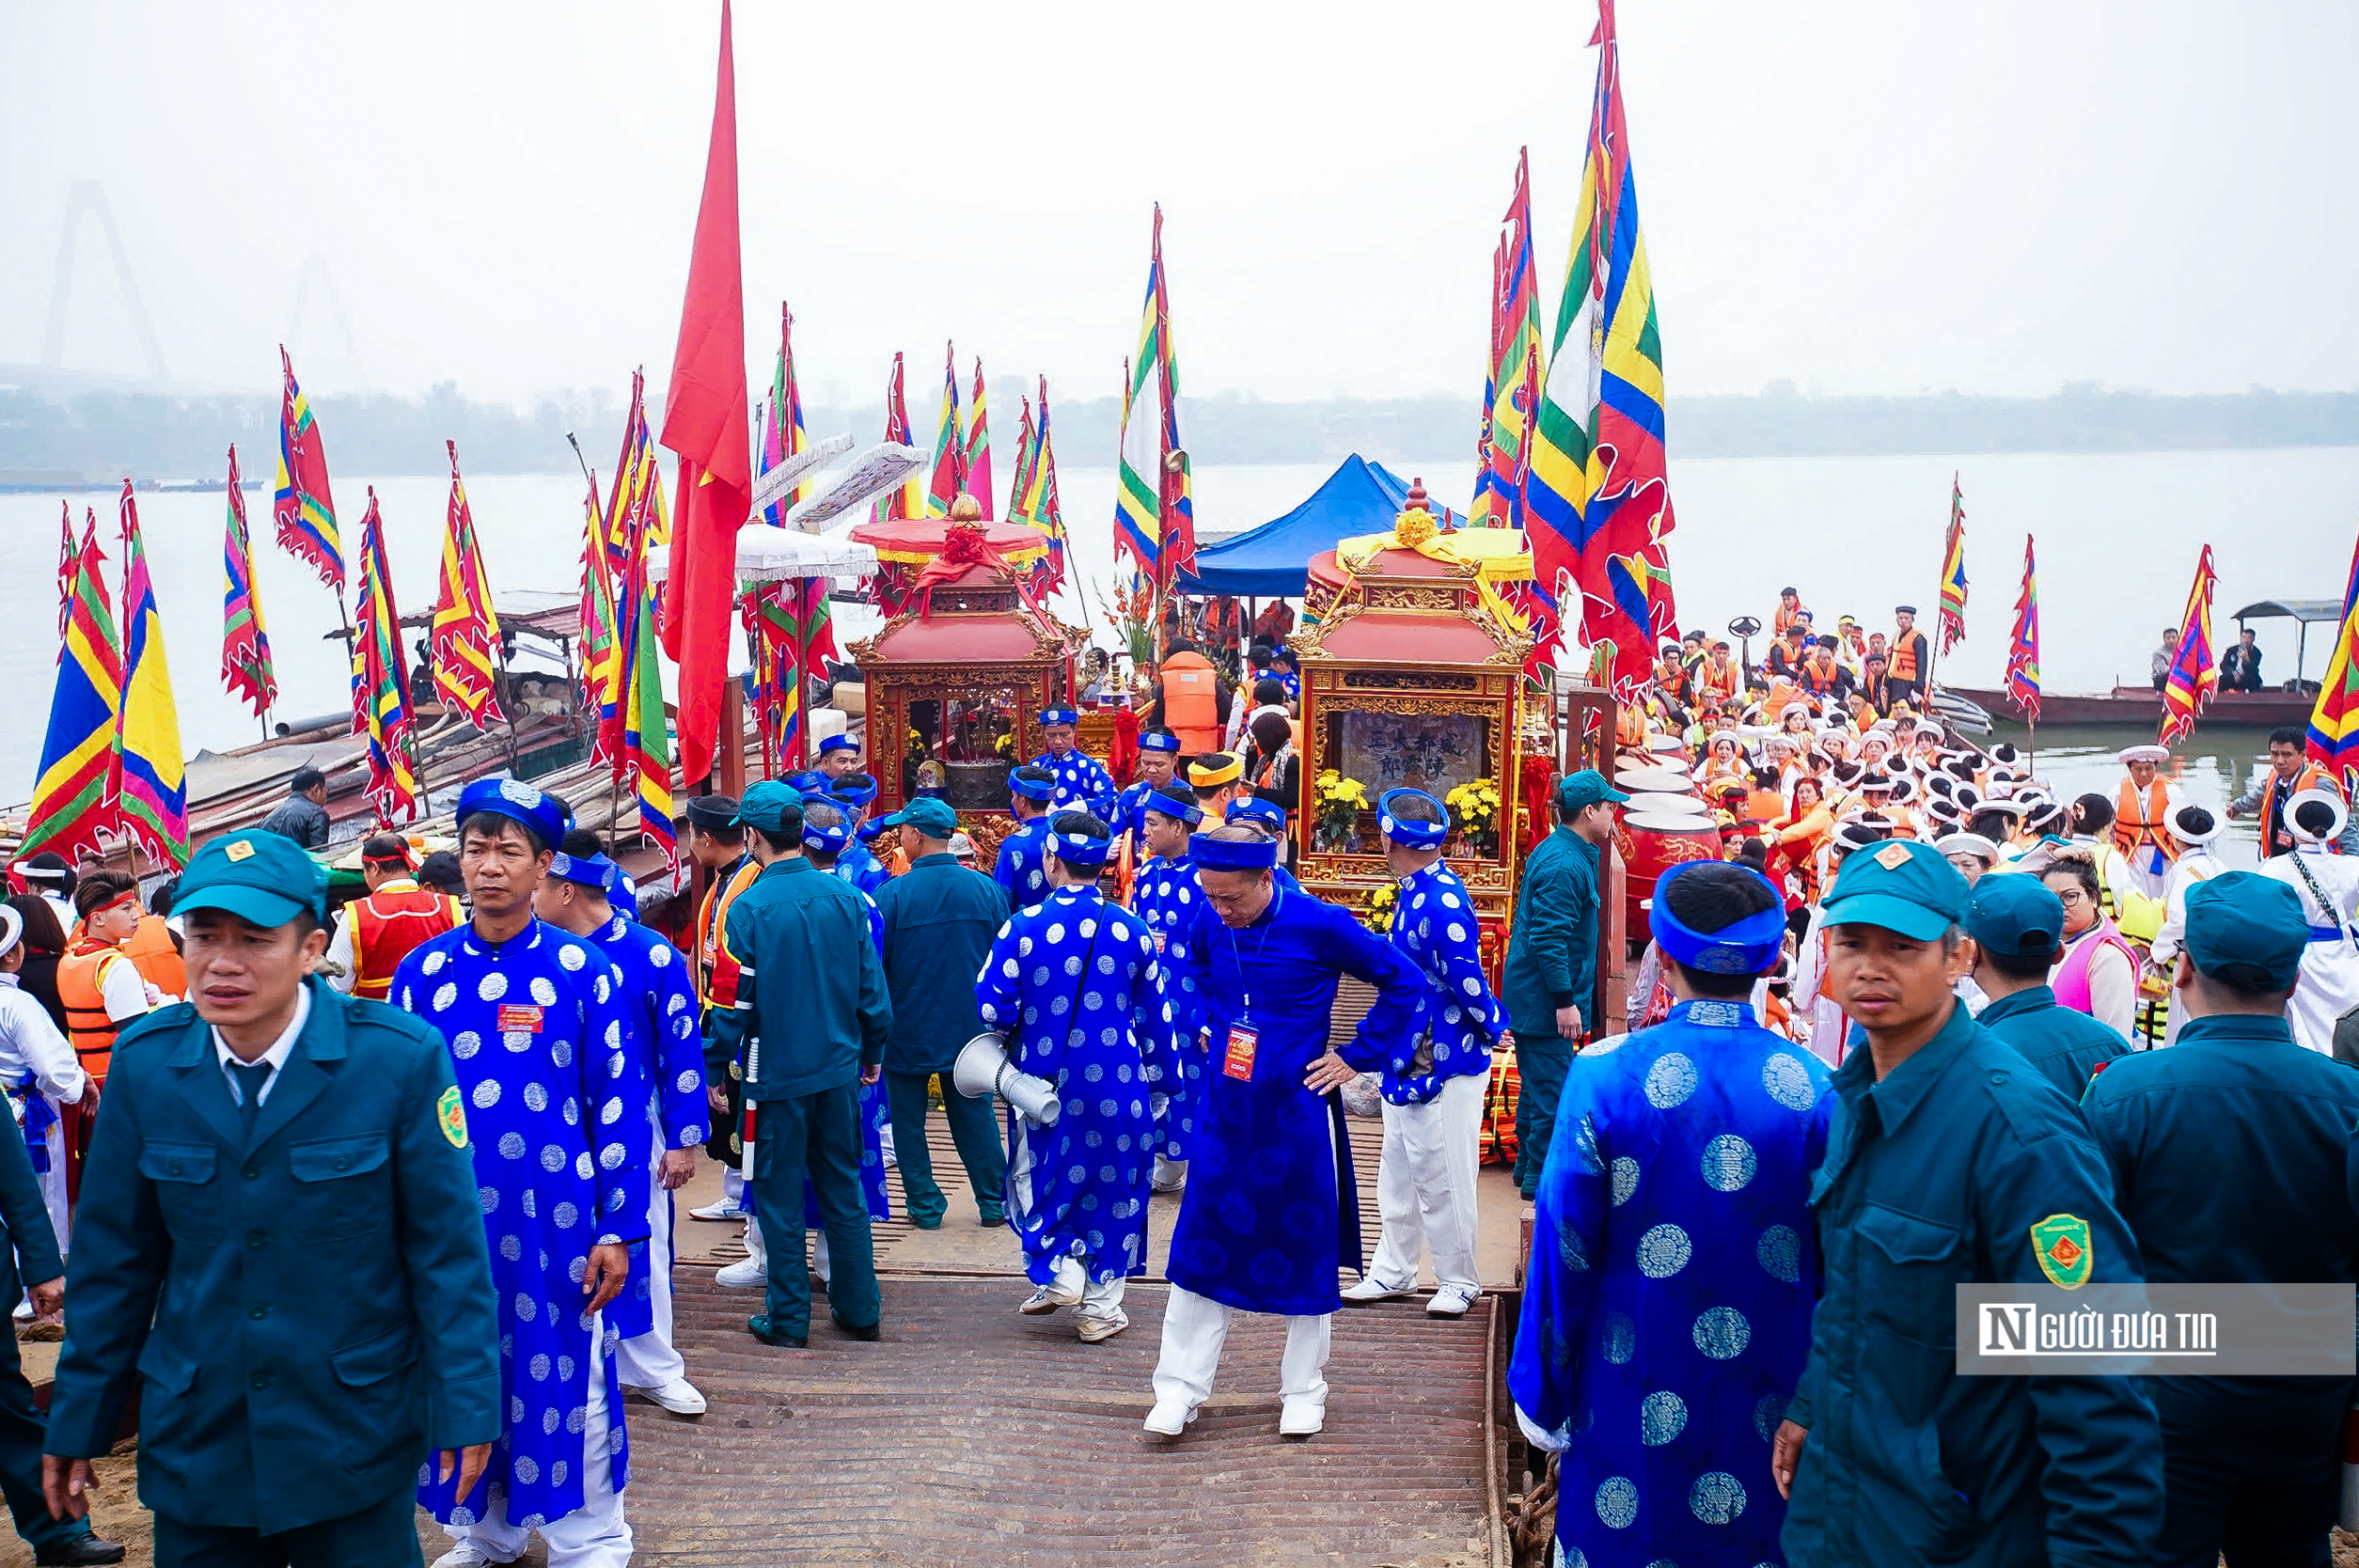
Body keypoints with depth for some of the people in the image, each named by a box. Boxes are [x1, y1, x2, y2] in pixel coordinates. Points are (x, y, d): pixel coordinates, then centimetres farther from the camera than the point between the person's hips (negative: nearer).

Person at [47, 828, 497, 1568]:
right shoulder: (144, 1061, -5)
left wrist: (465, 1408, -10)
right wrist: (78, 1422, 7)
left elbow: (448, 1249, -9)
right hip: (194, 1442, 3)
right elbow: (115, 1259, 3)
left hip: (357, 1439, -2)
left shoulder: (401, 1057, -14)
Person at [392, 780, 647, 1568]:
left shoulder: (581, 968, -6)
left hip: (557, 1217, -2)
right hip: (451, 1219, 3)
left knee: (567, 1378, 7)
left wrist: (618, 1230, -6)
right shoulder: (424, 970, 2)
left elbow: (618, 1106, -4)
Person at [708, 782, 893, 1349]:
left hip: (776, 1074, -4)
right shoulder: (845, 897, -2)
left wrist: (712, 1069, 0)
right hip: (839, 1069, 4)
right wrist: (872, 1052, 17)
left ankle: (788, 1319, 14)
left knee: (780, 1197, 7)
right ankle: (859, 1308, 21)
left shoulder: (749, 908, -15)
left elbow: (733, 1002, -12)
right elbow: (872, 987, 4)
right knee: (843, 1190, 15)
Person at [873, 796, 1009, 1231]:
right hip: (969, 1027, 3)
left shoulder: (892, 894, -15)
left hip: (908, 1028, -3)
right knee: (974, 1117, 13)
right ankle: (993, 1203, 17)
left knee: (908, 1121, 11)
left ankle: (926, 1206, 16)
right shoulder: (986, 889, -5)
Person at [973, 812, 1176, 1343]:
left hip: (1043, 1080, -1)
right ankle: (1100, 1309, 16)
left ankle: (1058, 1272, 7)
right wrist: (1158, 1078, 15)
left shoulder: (1023, 926, -11)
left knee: (1038, 1177, 21)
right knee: (1111, 1185, 12)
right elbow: (1154, 1016, 3)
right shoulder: (1132, 930, -4)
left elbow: (991, 1005, -12)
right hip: (1117, 1085, 1)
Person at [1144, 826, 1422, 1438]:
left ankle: (1303, 1388, 24)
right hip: (1224, 1111, 3)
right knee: (1203, 1242, 5)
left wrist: (1355, 1056, -6)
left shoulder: (1321, 926, -16)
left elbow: (1403, 982, -5)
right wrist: (1199, 1024, 6)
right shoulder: (1209, 922, -3)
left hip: (1298, 1111, -3)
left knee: (1305, 1248, 9)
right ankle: (1181, 1386, 15)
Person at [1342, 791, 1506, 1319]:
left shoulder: (1442, 902, -25)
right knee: (1399, 1171, 18)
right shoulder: (1416, 892, 6)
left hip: (1445, 1063, -10)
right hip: (1408, 1058, 10)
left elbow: (1466, 979, -25)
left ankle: (1458, 1280, 19)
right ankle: (1392, 1271, 31)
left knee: (1441, 1175, 4)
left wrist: (1493, 1030, -11)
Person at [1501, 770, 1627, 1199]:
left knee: (1539, 1084, 20)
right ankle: (1542, 1178, 3)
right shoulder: (1565, 866, -22)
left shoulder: (1554, 850, 11)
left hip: (1529, 998, 11)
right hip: (1545, 1002, -11)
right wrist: (1565, 1001, -25)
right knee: (1556, 1091, -4)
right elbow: (1549, 939, -26)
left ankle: (1528, 1165, 31)